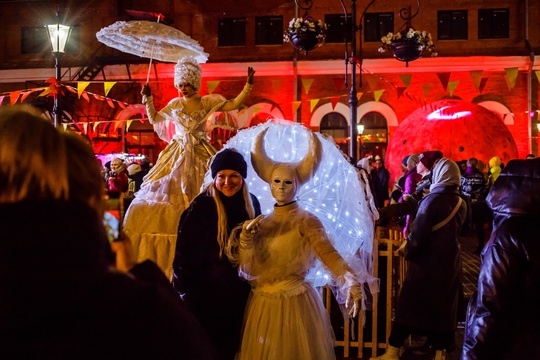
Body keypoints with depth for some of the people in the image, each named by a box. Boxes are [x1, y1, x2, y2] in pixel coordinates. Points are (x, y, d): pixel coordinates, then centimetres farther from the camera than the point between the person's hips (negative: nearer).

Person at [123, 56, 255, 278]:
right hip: (177, 156, 3)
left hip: (199, 157, -3)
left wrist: (248, 85, -11)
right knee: (166, 196, -1)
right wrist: (148, 98, 11)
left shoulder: (208, 102, 1)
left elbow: (236, 104, -2)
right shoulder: (175, 105, 10)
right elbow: (153, 119, 19)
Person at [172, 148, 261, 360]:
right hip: (206, 292, -5)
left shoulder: (251, 204, 0)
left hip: (240, 292, 5)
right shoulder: (201, 208, -17)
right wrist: (188, 294, -16)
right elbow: (185, 256, -15)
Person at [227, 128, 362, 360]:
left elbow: (328, 253, -24)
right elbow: (248, 267, 2)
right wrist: (245, 236, -16)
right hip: (262, 303, 5)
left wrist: (350, 282, -42)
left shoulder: (306, 221, -6)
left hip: (295, 302, -5)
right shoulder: (261, 222, 9)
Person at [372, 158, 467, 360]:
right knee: (443, 307, 12)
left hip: (426, 262, -5)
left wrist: (408, 252, -2)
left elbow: (418, 234, -17)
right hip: (450, 263, 5)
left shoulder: (432, 200, -16)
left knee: (408, 305, 3)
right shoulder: (461, 203, 1)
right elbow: (454, 230, 6)